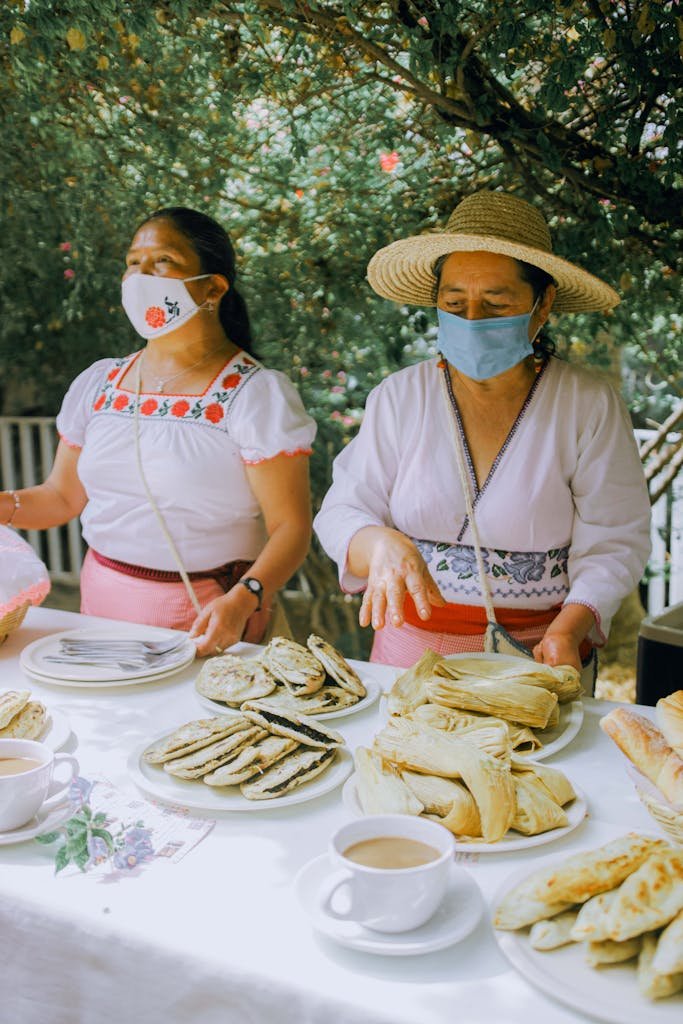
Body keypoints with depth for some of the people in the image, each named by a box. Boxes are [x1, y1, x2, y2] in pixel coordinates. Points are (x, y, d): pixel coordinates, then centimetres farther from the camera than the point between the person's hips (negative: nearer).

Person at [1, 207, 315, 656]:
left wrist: (242, 601, -32)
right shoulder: (97, 384, 4)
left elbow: (290, 527, -17)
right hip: (102, 598, 5)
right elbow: (63, 497, 11)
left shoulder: (257, 394, -13)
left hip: (206, 614, -5)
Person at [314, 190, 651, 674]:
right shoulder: (398, 397, 2)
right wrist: (380, 543, -21)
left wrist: (568, 630, -18)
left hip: (535, 652, -1)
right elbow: (341, 512, 1)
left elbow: (612, 542, -1)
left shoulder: (589, 404, -2)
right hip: (412, 643, 1)